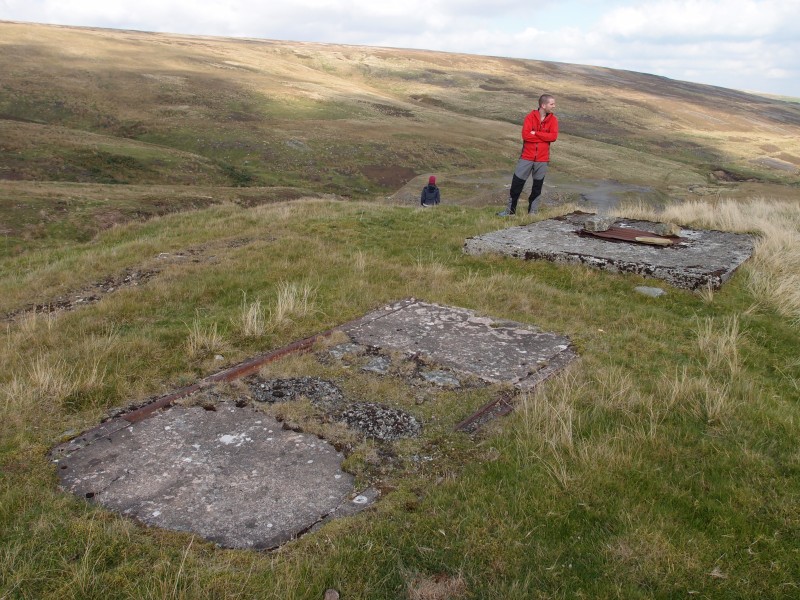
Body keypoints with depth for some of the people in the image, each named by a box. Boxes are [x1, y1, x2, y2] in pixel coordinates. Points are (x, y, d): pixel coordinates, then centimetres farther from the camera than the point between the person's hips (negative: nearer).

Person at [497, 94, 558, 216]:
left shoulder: (553, 119, 1)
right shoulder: (531, 117, -5)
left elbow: (553, 136, -12)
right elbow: (525, 135, -16)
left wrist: (536, 133, -15)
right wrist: (543, 136, -13)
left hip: (542, 158, 2)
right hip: (527, 157, -1)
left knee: (537, 186, 7)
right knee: (517, 183, 1)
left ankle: (532, 211, 18)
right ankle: (510, 210, 11)